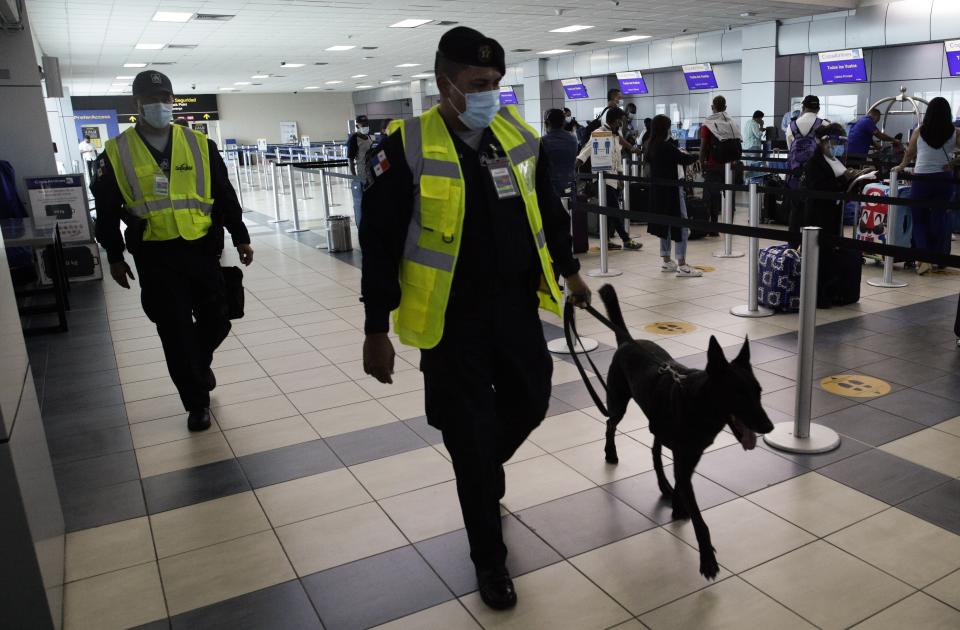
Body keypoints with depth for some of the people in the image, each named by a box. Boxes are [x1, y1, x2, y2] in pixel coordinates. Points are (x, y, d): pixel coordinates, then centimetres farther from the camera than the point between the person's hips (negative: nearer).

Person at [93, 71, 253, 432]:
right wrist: (115, 256, 6)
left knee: (216, 321, 8)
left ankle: (199, 362, 42)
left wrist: (240, 238, 5)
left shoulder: (200, 145, 2)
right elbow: (106, 210, 5)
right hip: (155, 258, -1)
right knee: (175, 332, 2)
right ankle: (197, 402, 18)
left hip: (202, 249, 2)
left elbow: (225, 195, 7)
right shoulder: (117, 153, -1)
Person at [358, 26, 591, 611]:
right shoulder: (409, 147, -12)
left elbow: (549, 210, 17)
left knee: (529, 404, 15)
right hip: (451, 317, -4)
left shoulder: (519, 135, 3)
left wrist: (569, 269, 23)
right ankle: (489, 557, 25)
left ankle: (481, 478, 50)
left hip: (517, 305, 5)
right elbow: (381, 244, -9)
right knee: (470, 434, 3)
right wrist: (377, 329, -9)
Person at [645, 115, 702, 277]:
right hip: (671, 190, -9)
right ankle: (682, 266, -5)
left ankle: (667, 262, 22)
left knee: (665, 224, 16)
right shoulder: (667, 146, -19)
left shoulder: (651, 146, 6)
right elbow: (685, 160, -15)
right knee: (682, 226, -4)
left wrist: (680, 154, 21)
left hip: (658, 190, 9)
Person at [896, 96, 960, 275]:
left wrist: (901, 166, 32)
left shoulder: (919, 132, 1)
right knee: (939, 218, 11)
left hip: (922, 180, -1)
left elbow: (909, 154, 15)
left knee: (920, 220, 8)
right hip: (944, 180, 1)